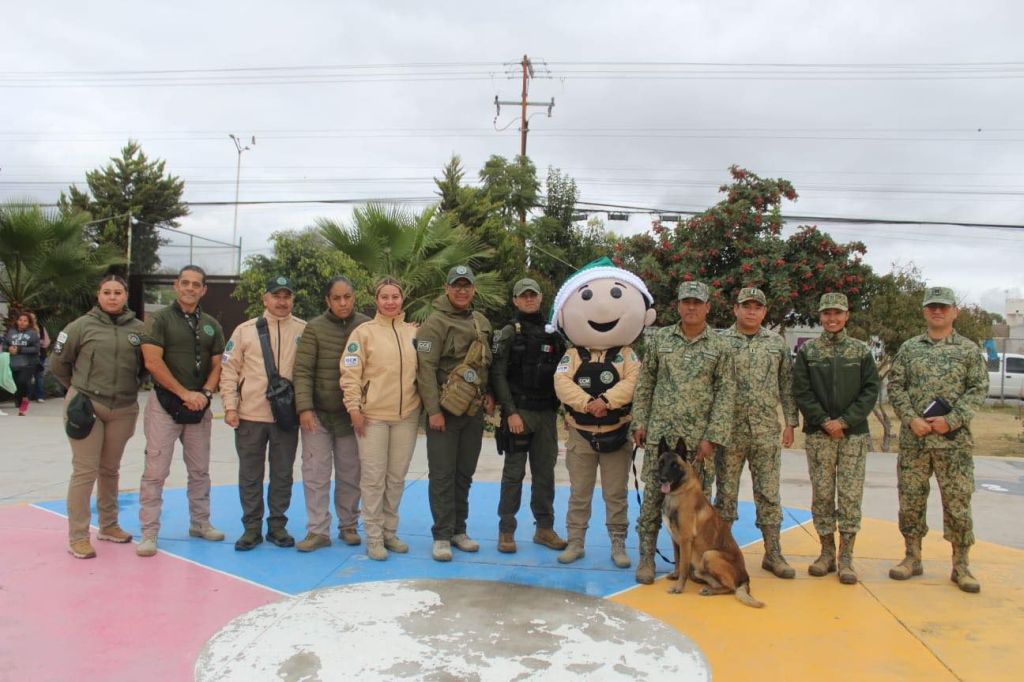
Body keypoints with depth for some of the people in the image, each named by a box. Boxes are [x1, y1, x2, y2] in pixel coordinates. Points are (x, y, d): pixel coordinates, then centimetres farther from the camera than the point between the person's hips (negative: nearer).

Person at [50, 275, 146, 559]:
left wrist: (129, 387, 9)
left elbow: (145, 364, 14)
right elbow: (57, 363, 5)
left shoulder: (138, 329, 2)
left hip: (123, 410, 3)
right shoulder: (82, 325, -5)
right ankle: (77, 537, 6)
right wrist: (79, 388, 9)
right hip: (86, 406, -3)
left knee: (110, 470, 16)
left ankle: (109, 526, 31)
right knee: (85, 471, -3)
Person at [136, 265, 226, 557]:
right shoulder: (159, 319, -3)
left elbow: (216, 365, 9)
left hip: (199, 406, 5)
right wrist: (184, 393, -15)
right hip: (165, 404, -5)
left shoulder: (212, 325, 11)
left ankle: (200, 522, 26)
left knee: (200, 470, 13)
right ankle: (149, 532, 4)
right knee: (155, 471, -4)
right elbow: (153, 362, -12)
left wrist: (205, 394, -9)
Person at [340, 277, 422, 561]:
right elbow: (350, 372, -6)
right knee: (374, 477, 0)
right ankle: (374, 537, 10)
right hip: (372, 415, -3)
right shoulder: (364, 331, -2)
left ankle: (390, 532, 23)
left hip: (407, 415, 3)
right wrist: (354, 408, -10)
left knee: (397, 477, 11)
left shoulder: (414, 332, 8)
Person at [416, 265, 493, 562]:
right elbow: (425, 369, -13)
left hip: (473, 411, 6)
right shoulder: (435, 323, -8)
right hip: (444, 411, -5)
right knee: (442, 475, -1)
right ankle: (442, 535, 6)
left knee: (464, 474, 12)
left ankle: (458, 529, 23)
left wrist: (489, 394, 9)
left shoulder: (482, 322, 12)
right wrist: (433, 411, -17)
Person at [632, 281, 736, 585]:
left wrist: (712, 437, -9)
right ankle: (646, 557, 14)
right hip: (659, 433, 1)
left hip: (699, 438, -1)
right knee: (653, 496, 3)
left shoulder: (720, 347, 2)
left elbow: (726, 394, -2)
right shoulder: (659, 339, 6)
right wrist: (640, 422, 3)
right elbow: (645, 383, 9)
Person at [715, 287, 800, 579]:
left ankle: (773, 553, 17)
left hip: (767, 432, 2)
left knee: (768, 493, 7)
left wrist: (791, 422, 5)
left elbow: (787, 386, 10)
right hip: (730, 430, -2)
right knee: (726, 492, 6)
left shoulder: (777, 343, 8)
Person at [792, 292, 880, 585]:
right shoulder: (807, 350, 4)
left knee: (851, 495, -1)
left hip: (854, 434, 0)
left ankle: (846, 557, 7)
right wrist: (824, 422, -10)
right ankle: (827, 552, 16)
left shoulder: (861, 350, 5)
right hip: (818, 434, 0)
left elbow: (872, 390, 0)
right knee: (822, 494, 4)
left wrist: (844, 421, -10)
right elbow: (801, 391, 0)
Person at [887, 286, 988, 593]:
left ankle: (961, 565, 14)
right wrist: (911, 419, -9)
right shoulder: (909, 348, 8)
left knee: (957, 502, 2)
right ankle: (913, 558, 21)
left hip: (955, 442, -1)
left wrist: (951, 421, -12)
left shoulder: (968, 349, 4)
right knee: (910, 500, 7)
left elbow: (979, 389, -1)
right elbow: (895, 386, 5)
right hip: (913, 440, 2)